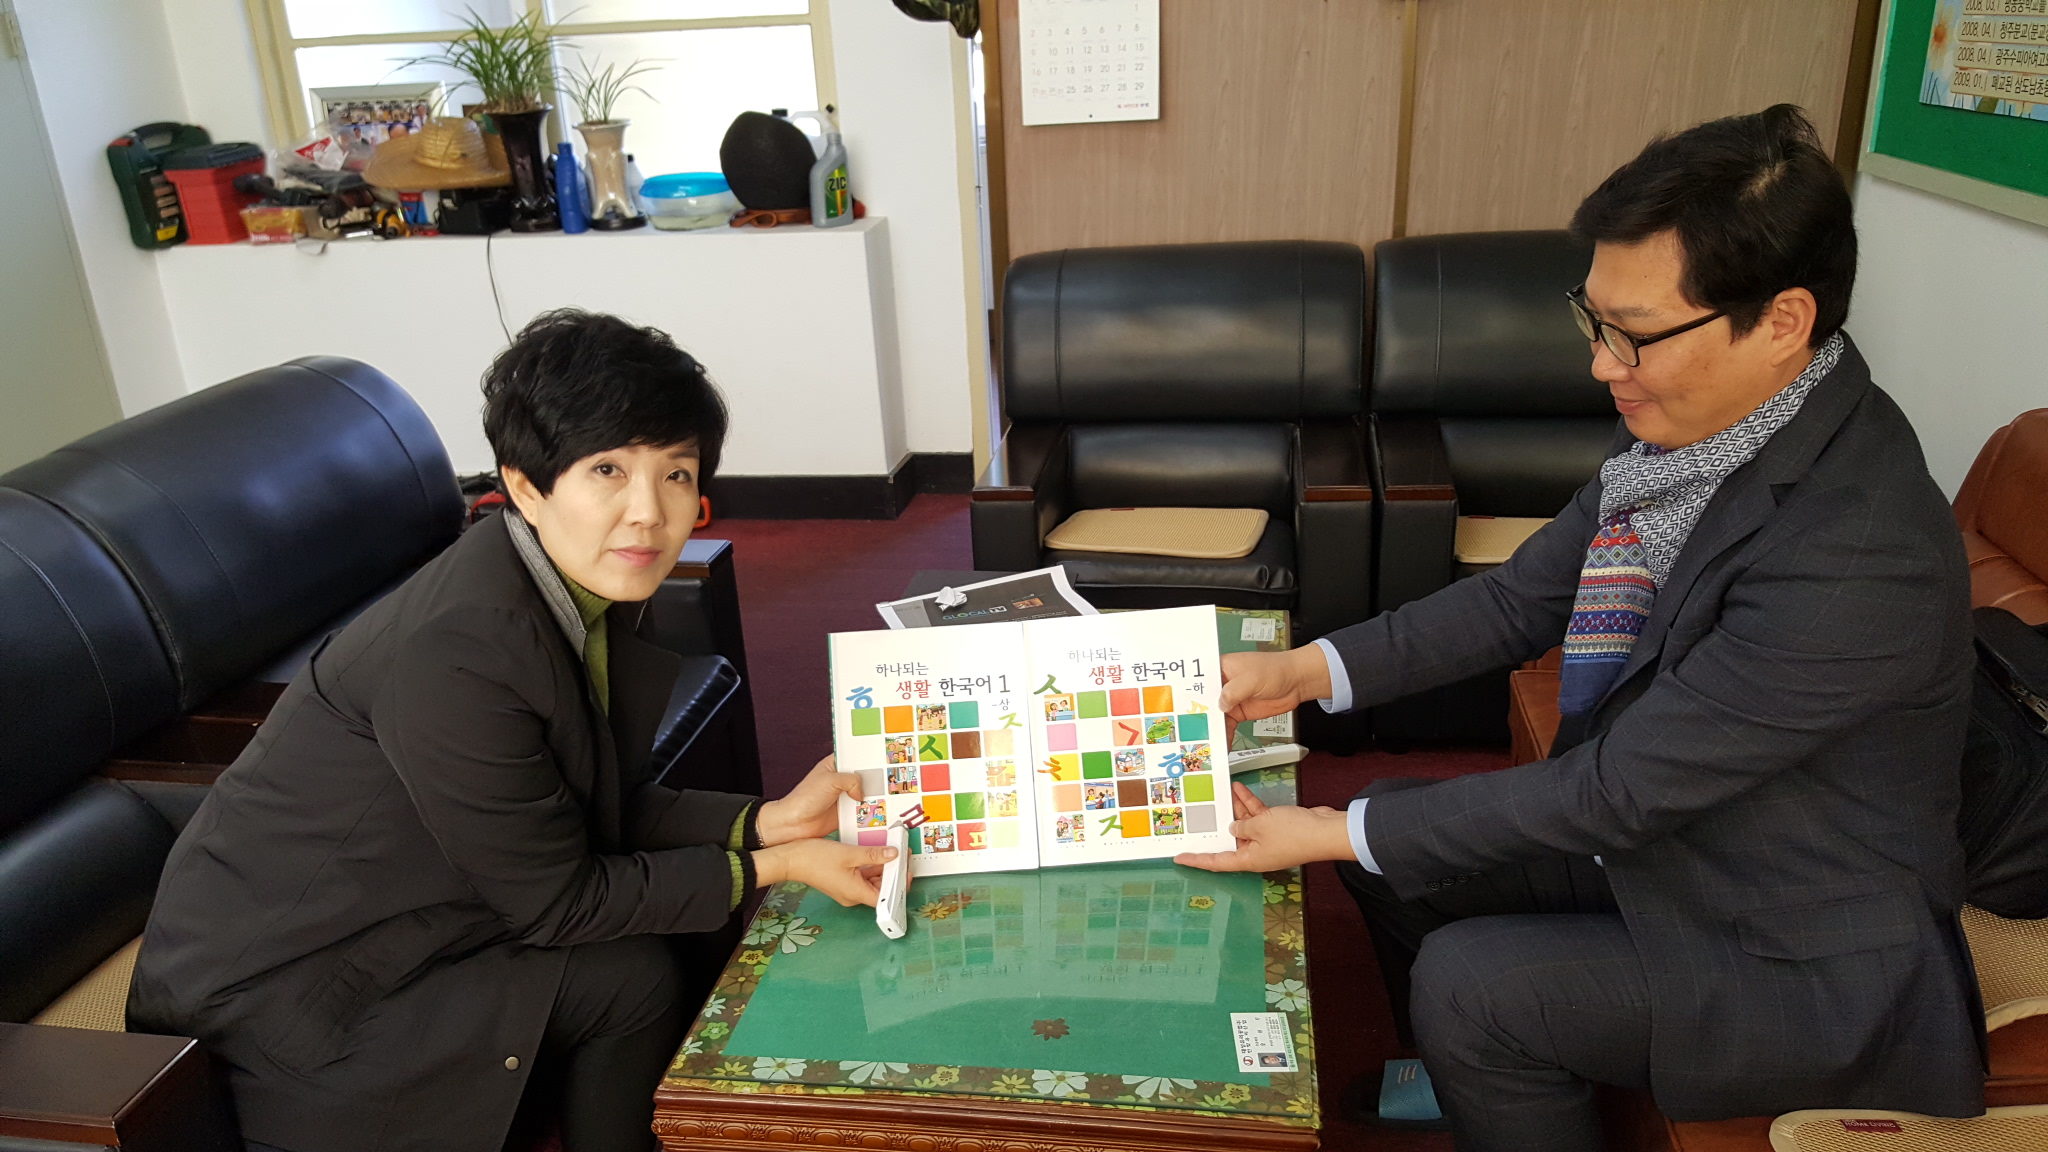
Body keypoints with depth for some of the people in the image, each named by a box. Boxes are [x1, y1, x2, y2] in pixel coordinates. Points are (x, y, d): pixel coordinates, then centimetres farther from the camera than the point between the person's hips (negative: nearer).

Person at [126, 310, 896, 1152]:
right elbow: (557, 903, -23)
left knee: (695, 936, 4)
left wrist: (768, 820, -7)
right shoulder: (454, 655, -33)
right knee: (635, 977, -16)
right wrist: (771, 868, -18)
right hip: (274, 987, -8)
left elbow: (603, 807, 2)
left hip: (398, 912, 8)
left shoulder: (585, 584, -7)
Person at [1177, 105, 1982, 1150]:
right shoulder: (1685, 427, -9)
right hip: (1652, 831, 8)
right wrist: (1306, 670, -12)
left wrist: (1334, 833, -25)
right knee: (1394, 837, 5)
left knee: (1465, 985, -19)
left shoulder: (1859, 560, -34)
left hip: (1806, 964, -7)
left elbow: (1618, 790, -30)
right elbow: (1521, 598, -1)